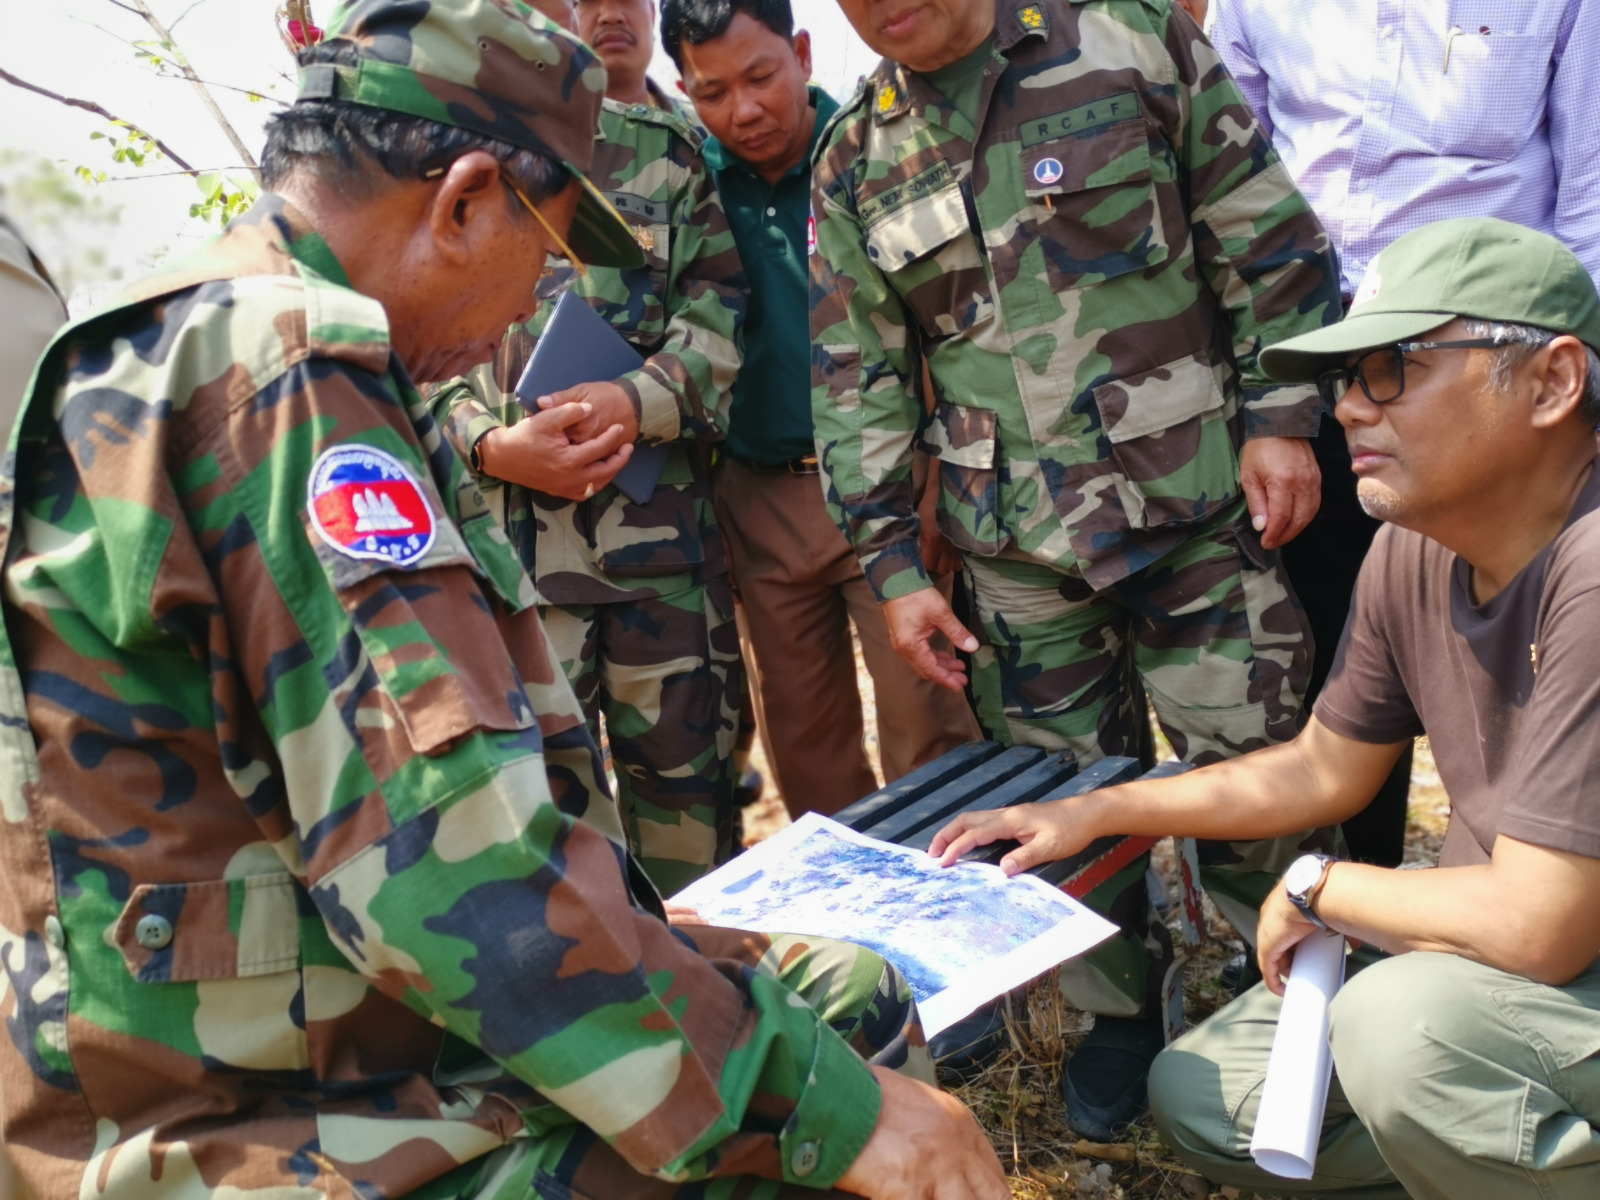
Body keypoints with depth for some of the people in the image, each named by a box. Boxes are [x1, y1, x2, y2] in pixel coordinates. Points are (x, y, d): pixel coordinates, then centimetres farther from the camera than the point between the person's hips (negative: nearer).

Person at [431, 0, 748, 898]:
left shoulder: (690, 150, 14)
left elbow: (720, 312, 1)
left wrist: (639, 400, -18)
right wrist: (485, 440, -9)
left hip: (663, 510, 1)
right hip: (510, 507, 0)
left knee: (686, 749, 6)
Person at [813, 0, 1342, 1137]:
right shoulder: (854, 162, 5)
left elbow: (1266, 238, 0)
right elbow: (858, 380, 5)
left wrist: (1279, 412, -7)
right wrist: (892, 564, 1)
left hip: (1197, 507, -2)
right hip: (1020, 552, 3)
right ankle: (1125, 1009, 31)